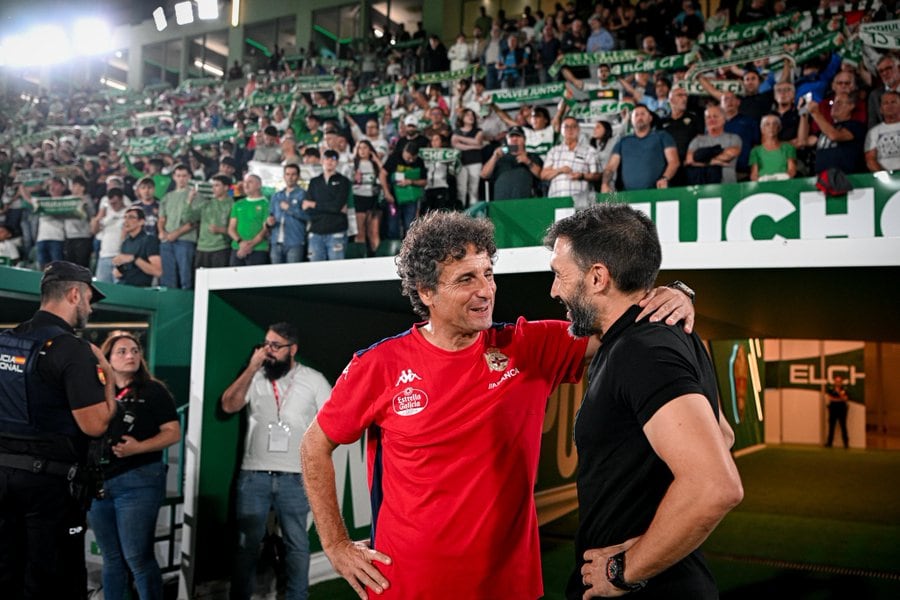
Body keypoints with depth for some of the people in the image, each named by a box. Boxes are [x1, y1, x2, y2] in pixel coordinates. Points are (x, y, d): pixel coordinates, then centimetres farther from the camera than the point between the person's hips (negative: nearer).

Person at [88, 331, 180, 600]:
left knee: (137, 558, -6)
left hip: (138, 481, -5)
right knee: (111, 559, 13)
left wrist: (138, 447, -18)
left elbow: (173, 432, -5)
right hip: (98, 482, 5)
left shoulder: (153, 391, 0)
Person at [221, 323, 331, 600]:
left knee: (296, 544, 8)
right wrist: (251, 368, -12)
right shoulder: (254, 377, 6)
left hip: (295, 477, -1)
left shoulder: (314, 379, 1)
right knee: (246, 544, 7)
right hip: (253, 475, 1)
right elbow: (229, 406, -7)